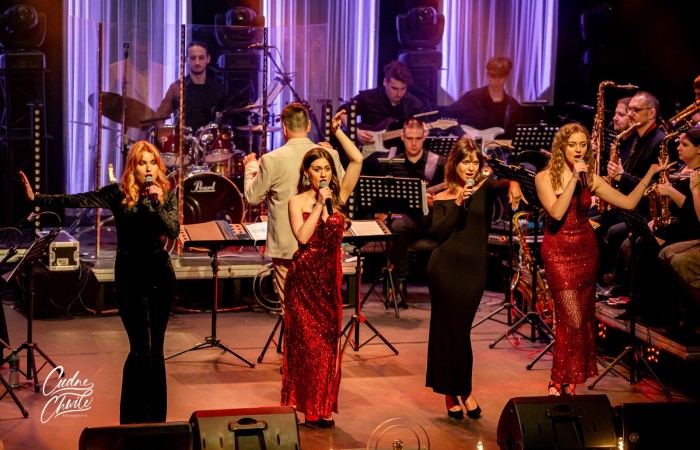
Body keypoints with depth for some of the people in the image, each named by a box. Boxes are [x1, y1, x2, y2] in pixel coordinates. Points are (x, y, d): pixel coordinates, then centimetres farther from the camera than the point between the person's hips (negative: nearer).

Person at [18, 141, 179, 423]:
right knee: (140, 349, -9)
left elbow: (174, 231, -10)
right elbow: (76, 200, -10)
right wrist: (36, 198, -19)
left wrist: (157, 203, -23)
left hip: (161, 275, 2)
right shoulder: (118, 193, -3)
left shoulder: (167, 194, 1)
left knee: (155, 349, 8)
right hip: (130, 276, -2)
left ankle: (156, 419, 19)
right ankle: (131, 420, 3)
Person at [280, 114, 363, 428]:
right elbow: (303, 236, -18)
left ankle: (324, 407, 14)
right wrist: (319, 205, -16)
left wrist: (337, 131, -3)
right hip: (304, 277, -3)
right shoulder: (297, 202, -2)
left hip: (331, 277, 3)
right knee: (307, 341, -1)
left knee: (329, 341, 6)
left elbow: (357, 160, -5)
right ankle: (307, 406, 7)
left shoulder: (339, 196, 4)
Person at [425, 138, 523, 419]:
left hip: (474, 269, 1)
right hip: (445, 267, -1)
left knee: (460, 329, 5)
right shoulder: (442, 198, 5)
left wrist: (512, 184, -41)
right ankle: (452, 391, 13)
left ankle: (459, 390, 19)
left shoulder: (485, 188, 5)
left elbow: (499, 184, -18)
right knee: (448, 328, 2)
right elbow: (438, 233, -8)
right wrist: (458, 204, -15)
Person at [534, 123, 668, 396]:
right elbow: (556, 212, -22)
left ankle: (565, 382, 19)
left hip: (586, 249, 5)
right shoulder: (545, 178, -7)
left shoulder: (591, 178, 4)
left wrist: (650, 173, -3)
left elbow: (628, 202, 1)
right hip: (558, 251, -4)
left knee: (583, 317, 7)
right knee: (572, 320, -11)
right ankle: (562, 382, 3)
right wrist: (573, 179, -22)